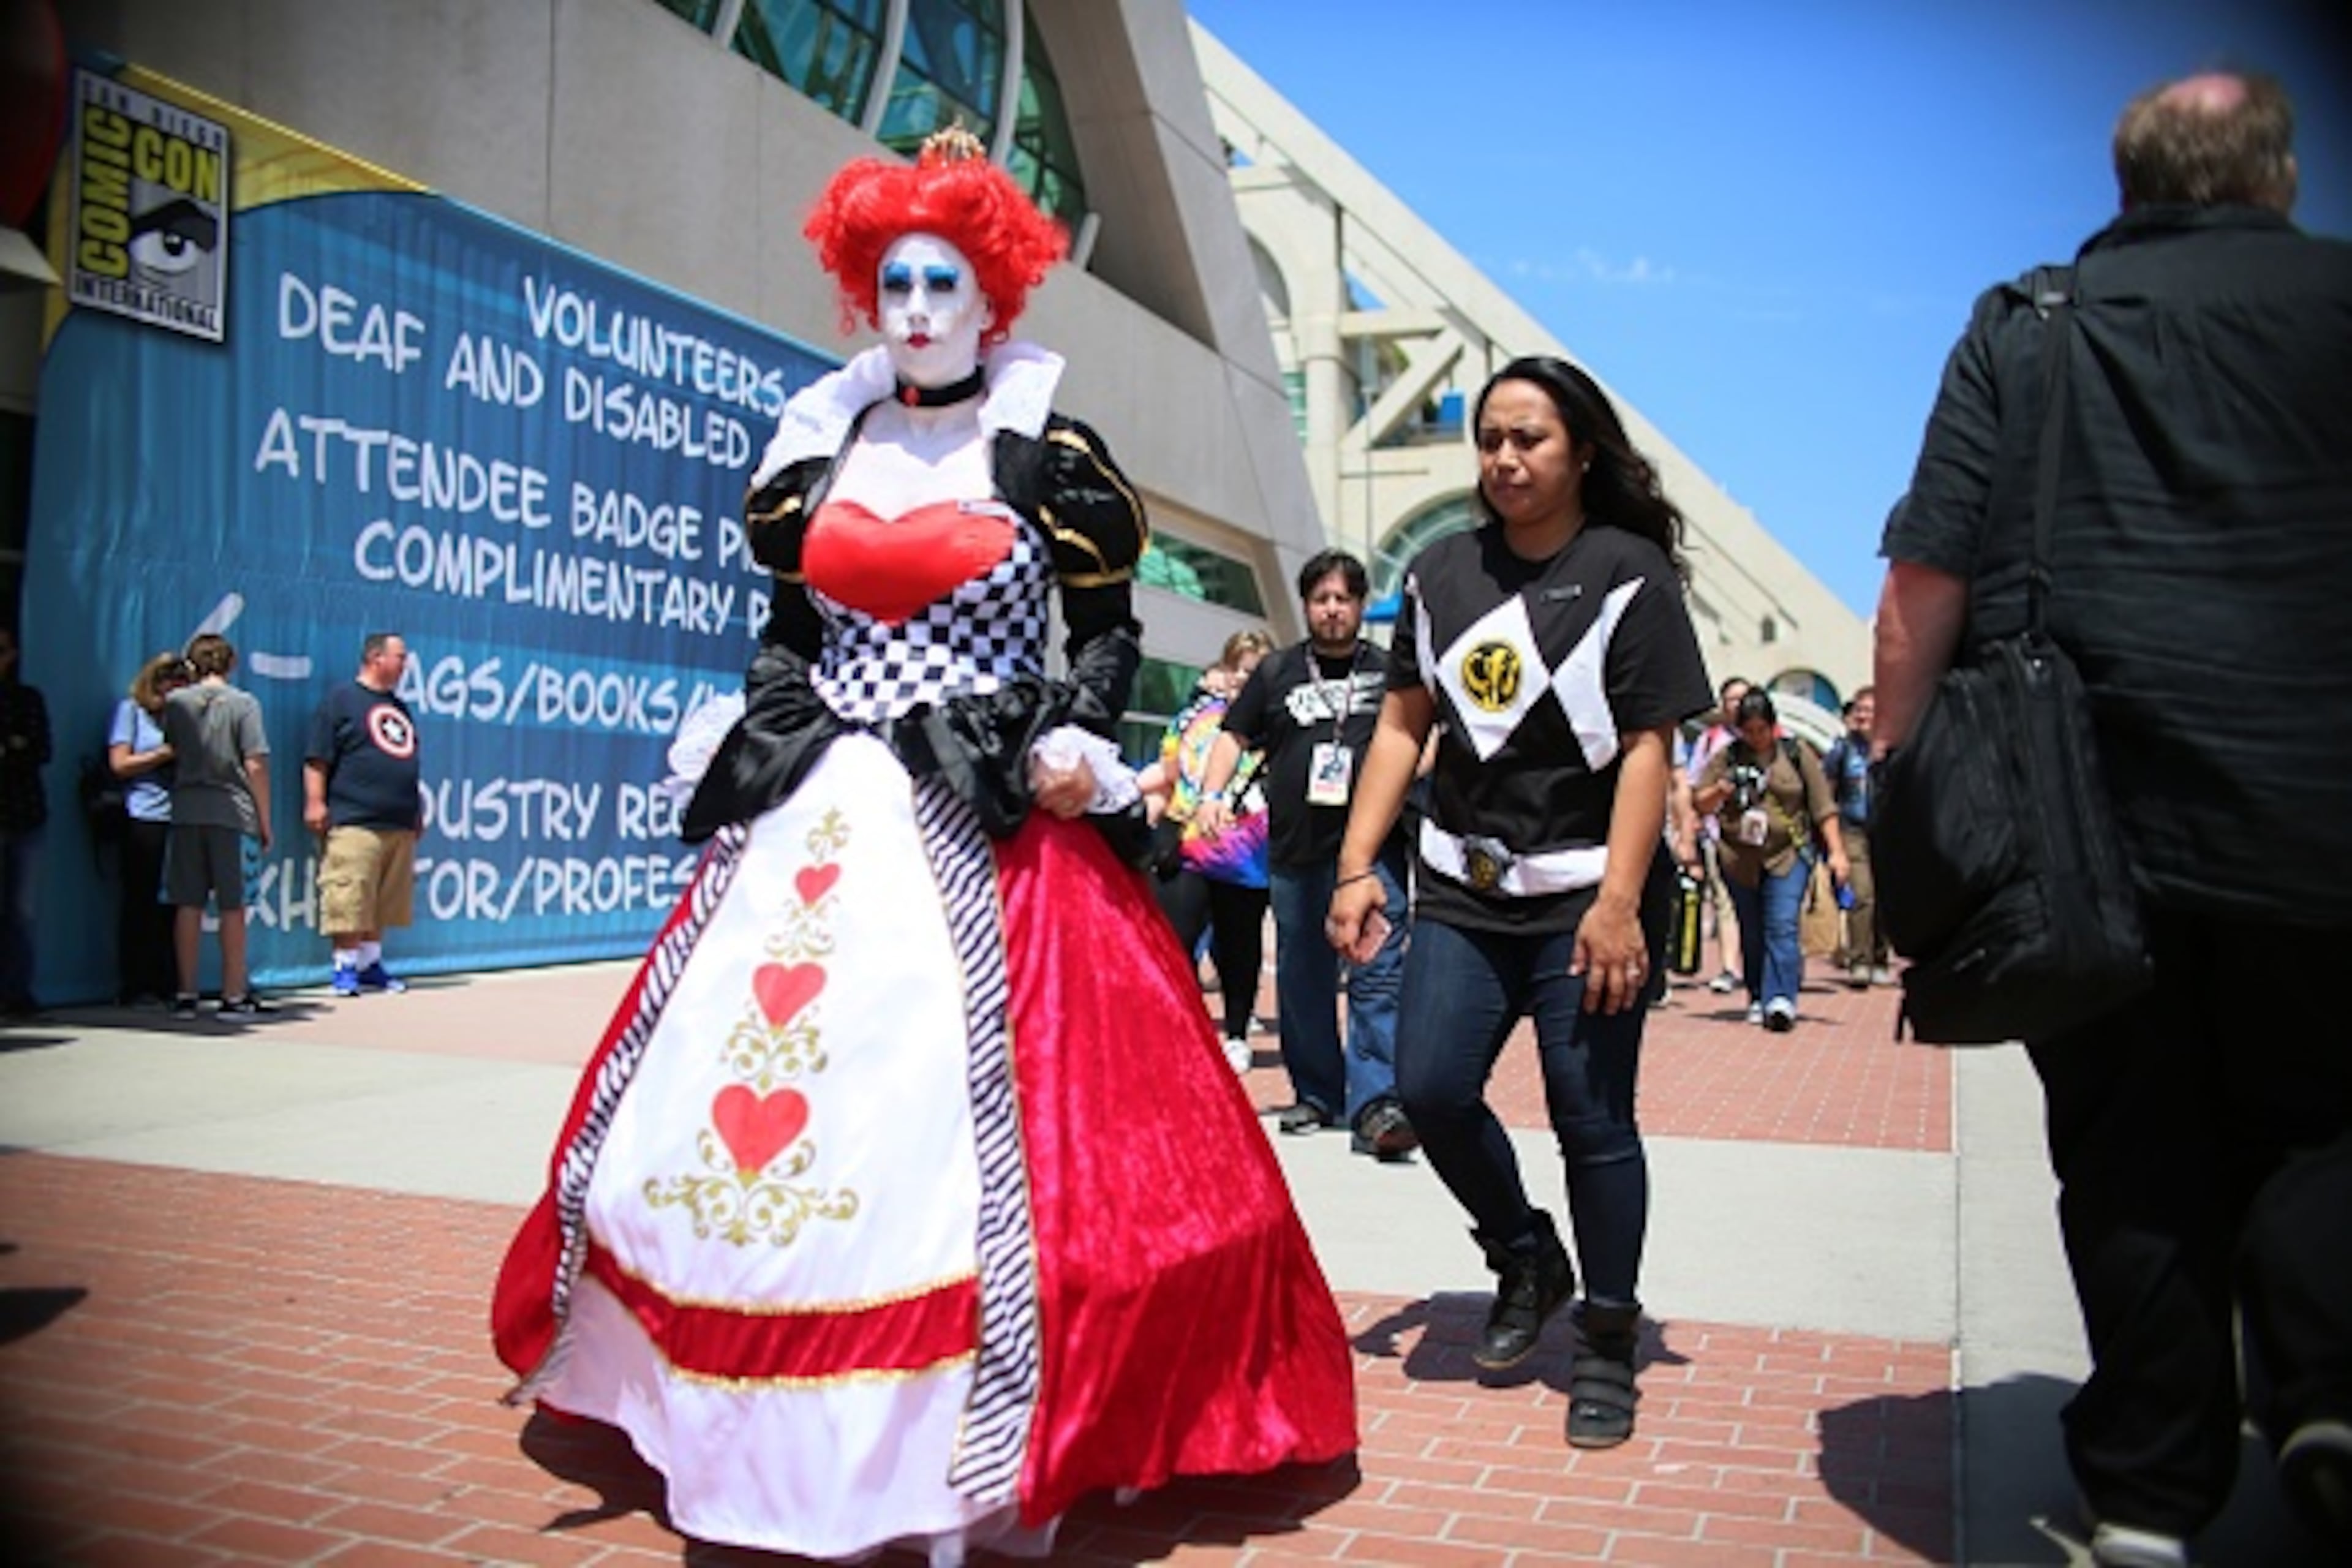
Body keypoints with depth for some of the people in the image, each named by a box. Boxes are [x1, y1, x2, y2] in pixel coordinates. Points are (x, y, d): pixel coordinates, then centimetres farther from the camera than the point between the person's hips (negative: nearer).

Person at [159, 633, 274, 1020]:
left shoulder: (175, 702, 6)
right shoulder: (243, 703, -3)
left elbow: (170, 754, 11)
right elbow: (255, 766, -5)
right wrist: (265, 819, 0)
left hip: (186, 811, 3)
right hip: (231, 812, -3)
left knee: (188, 904, 7)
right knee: (232, 906, 2)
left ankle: (186, 994, 9)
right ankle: (234, 995, 5)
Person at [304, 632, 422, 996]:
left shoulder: (399, 707, 21)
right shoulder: (341, 701, -1)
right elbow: (316, 760, -7)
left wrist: (417, 810, 24)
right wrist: (315, 802, -15)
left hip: (399, 826, 7)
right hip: (354, 823, -7)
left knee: (383, 902, 9)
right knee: (349, 899, -8)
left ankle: (371, 963, 17)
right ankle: (346, 966, 0)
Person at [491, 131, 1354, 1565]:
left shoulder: (1046, 450, 2)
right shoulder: (826, 448, 14)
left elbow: (1111, 627, 4)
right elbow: (790, 627, 19)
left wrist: (1078, 738, -12)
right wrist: (754, 742, 6)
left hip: (989, 822, -5)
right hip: (815, 813, 5)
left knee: (958, 1119, -12)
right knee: (719, 1100, 5)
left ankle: (963, 1444, 4)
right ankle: (762, 1415, 24)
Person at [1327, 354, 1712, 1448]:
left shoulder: (1630, 572, -3)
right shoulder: (1441, 574, 10)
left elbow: (1647, 748, -9)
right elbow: (1402, 726, 9)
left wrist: (1617, 902, -17)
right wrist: (1356, 866, 1)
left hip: (1588, 892, -4)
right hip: (1465, 888, 4)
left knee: (1591, 1118, 0)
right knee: (1429, 1088, -2)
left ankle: (1608, 1340, 20)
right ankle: (1527, 1263, 25)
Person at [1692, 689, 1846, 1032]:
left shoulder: (1797, 753, 4)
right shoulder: (1727, 757, 6)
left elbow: (1823, 806, 5)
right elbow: (1699, 803, 8)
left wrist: (1836, 851, 0)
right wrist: (1720, 791, -13)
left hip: (1789, 855, -2)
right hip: (1739, 858, 2)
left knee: (1782, 927, -14)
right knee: (1751, 934, 9)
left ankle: (1781, 1000, -18)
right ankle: (1757, 1000, 19)